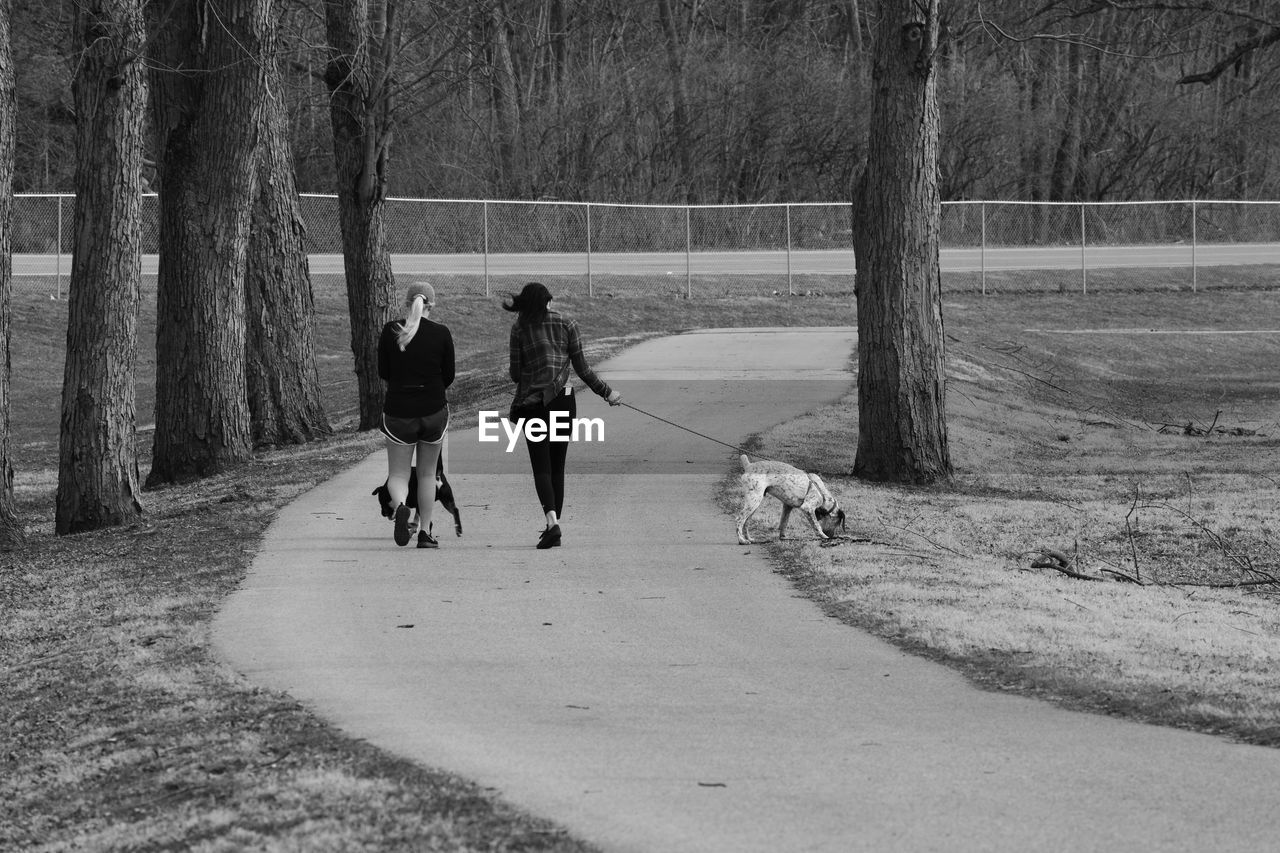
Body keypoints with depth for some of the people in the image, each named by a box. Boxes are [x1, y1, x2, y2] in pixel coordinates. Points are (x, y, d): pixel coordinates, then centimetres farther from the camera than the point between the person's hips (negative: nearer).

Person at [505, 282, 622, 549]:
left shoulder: (519, 327, -1)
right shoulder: (566, 324, 3)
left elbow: (515, 374, 1)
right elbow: (581, 368, 2)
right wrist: (606, 392, 12)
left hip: (531, 403, -2)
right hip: (562, 400, 2)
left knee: (541, 467, -3)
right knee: (557, 467, 11)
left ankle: (552, 521, -24)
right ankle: (553, 525, 11)